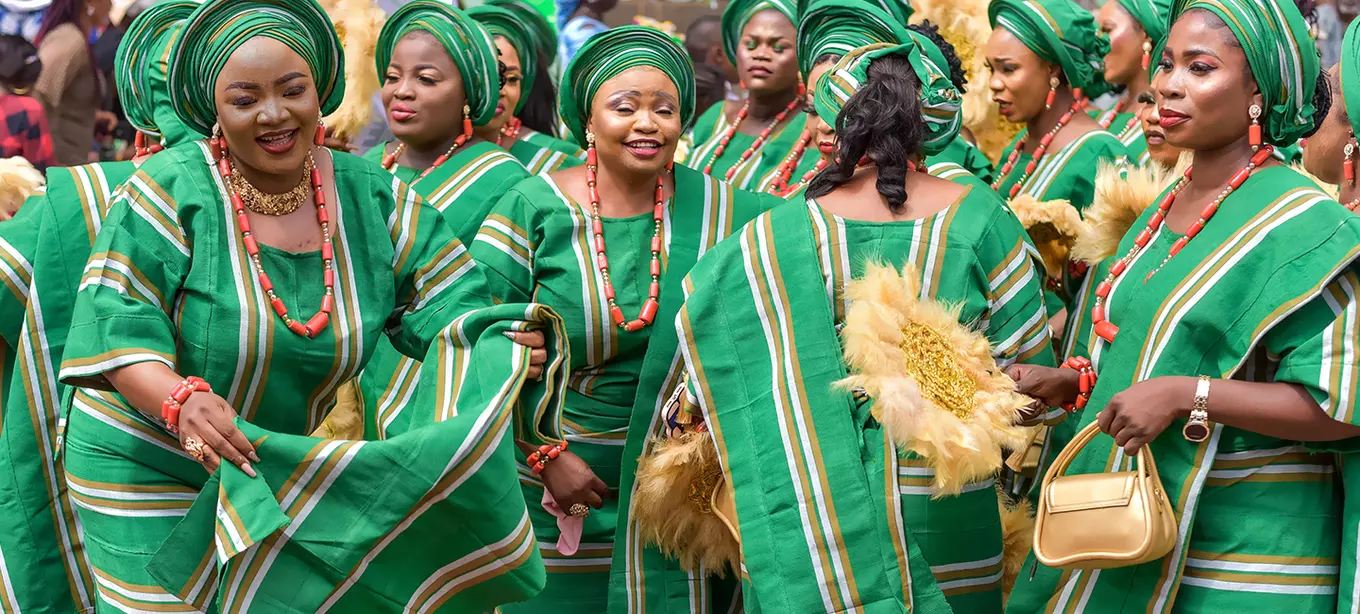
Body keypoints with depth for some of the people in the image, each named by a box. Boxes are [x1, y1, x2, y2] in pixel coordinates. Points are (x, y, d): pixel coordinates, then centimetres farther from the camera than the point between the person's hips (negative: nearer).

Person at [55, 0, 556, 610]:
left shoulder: (373, 198, -2)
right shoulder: (172, 189, -15)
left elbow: (449, 305, -1)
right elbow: (116, 322, -20)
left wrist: (507, 352, -23)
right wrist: (178, 400, -38)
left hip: (297, 479, 4)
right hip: (151, 479, -4)